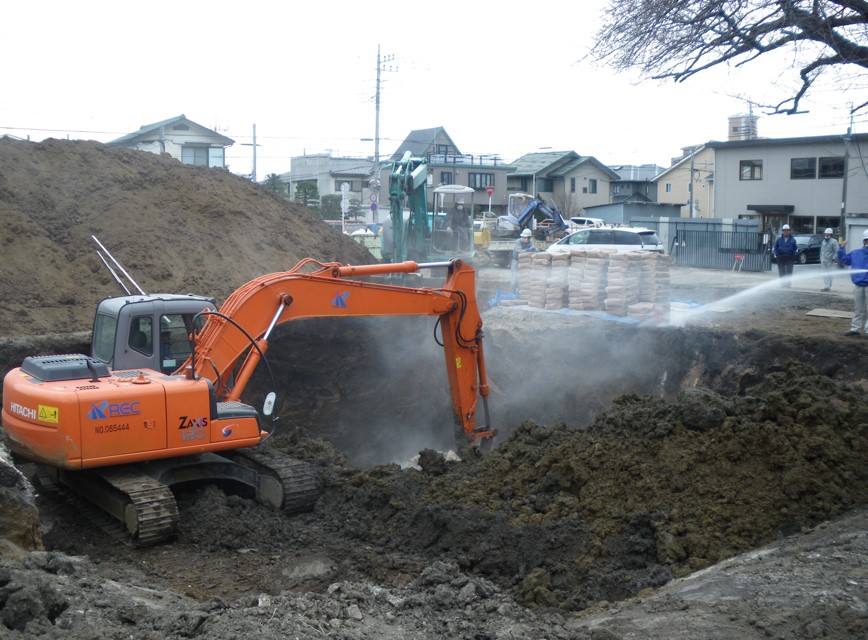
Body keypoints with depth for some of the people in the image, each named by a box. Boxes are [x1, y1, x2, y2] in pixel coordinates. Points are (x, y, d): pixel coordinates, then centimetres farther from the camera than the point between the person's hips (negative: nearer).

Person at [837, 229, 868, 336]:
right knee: (857, 309, 14)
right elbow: (844, 260, 13)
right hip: (858, 285, 4)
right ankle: (855, 328, 23)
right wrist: (842, 249, 4)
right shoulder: (855, 253, 8)